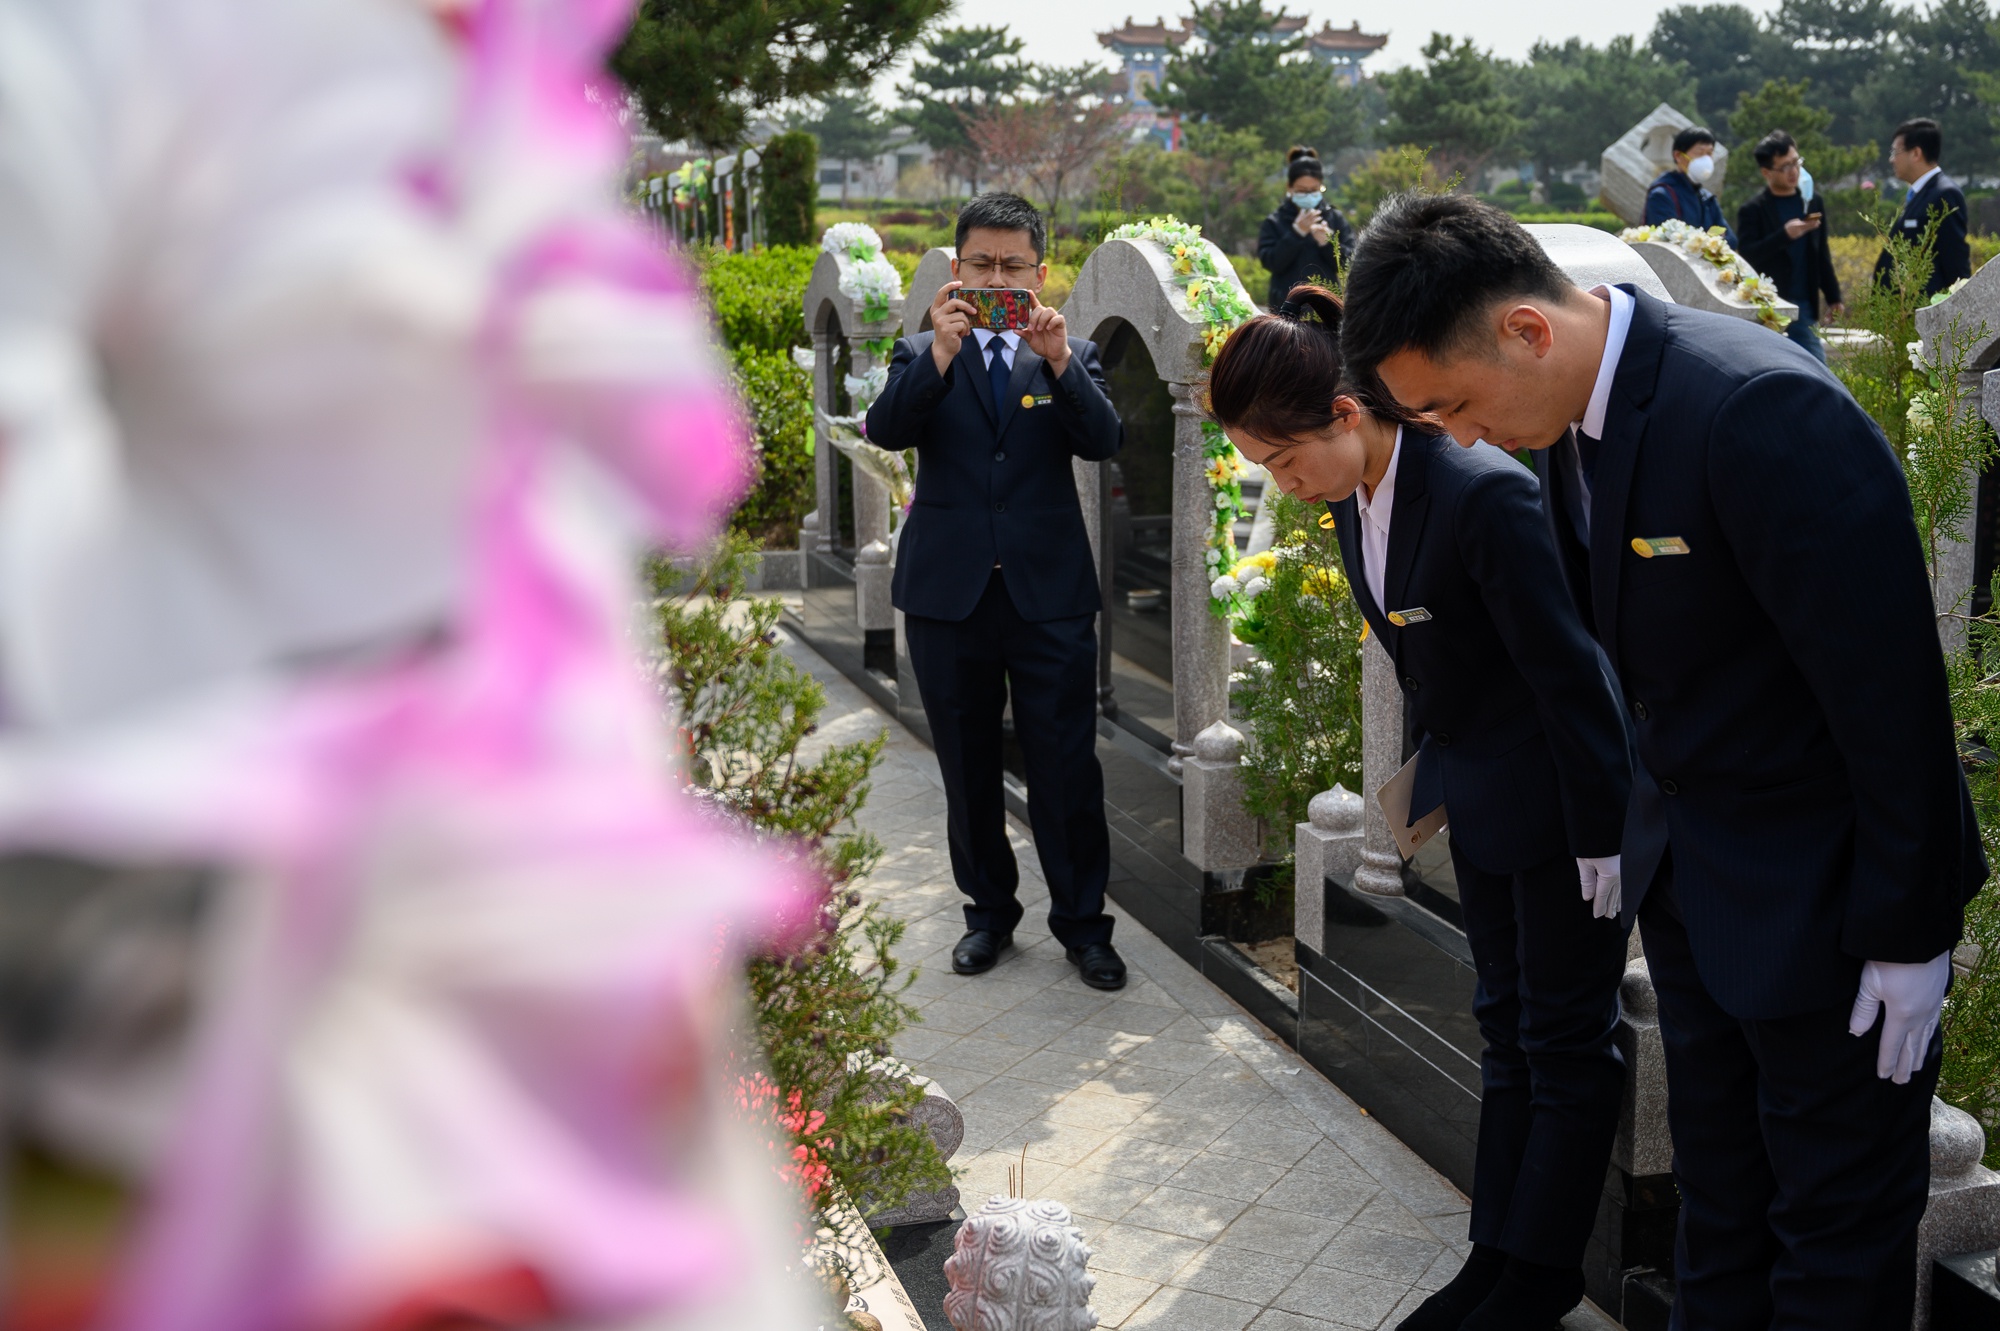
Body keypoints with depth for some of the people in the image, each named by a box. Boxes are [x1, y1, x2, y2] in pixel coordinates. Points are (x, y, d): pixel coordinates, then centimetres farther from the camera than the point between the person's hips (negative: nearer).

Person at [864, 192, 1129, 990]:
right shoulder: (922, 356, 7)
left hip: (1048, 594, -1)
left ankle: (1082, 922, 13)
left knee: (1066, 767, -1)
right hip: (948, 594, 1)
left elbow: (1104, 442, -10)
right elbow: (886, 430, -12)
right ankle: (989, 913, 27)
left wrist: (1058, 359, -23)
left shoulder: (1069, 355, 7)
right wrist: (940, 353, -25)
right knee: (968, 770, 12)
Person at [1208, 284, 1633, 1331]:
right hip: (1480, 801, 9)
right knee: (1507, 1028, 16)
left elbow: (1566, 669, -23)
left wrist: (1604, 833, -18)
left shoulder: (1484, 493, -27)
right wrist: (1434, 775, 15)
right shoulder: (1354, 504, -1)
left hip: (1558, 799, -9)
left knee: (1566, 1043, 5)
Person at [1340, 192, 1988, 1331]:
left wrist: (1909, 935, -19)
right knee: (1718, 1193, 22)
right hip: (1686, 856, 8)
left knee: (1839, 1217, 9)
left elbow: (1892, 689, -25)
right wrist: (1633, 823, 13)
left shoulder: (1764, 413, -30)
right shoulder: (1577, 415, -3)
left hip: (1820, 892, -8)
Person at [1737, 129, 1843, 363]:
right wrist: (1785, 235, -27)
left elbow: (1822, 254, 18)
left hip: (1804, 307, 4)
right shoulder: (1752, 211, -5)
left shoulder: (1813, 202, 11)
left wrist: (1833, 297, 18)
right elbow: (1747, 256, -16)